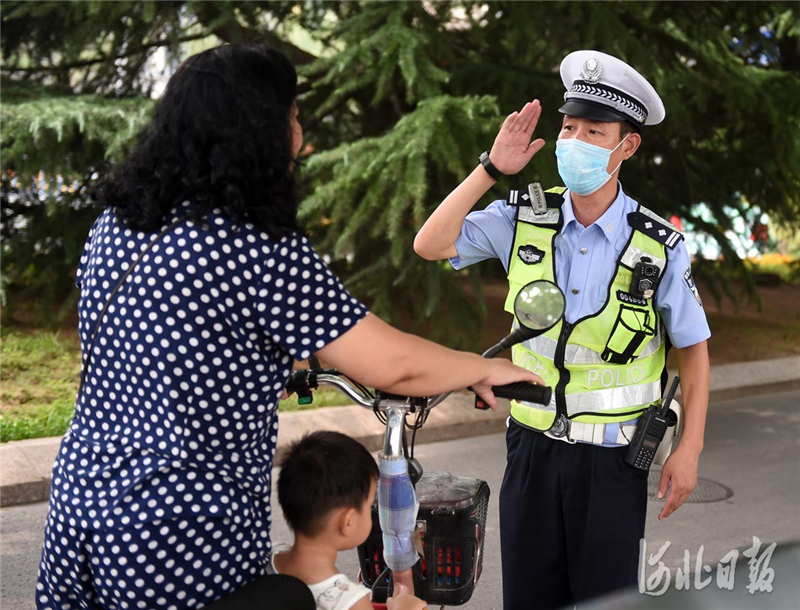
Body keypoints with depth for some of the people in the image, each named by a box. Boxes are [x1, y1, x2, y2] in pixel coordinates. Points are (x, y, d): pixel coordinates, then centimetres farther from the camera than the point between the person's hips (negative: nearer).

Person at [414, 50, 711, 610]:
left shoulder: (659, 247, -10)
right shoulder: (524, 218, -5)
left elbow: (693, 349, -1)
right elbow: (430, 246, -12)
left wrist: (690, 449, -5)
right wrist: (492, 168, -17)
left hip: (612, 458, -2)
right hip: (533, 448, 2)